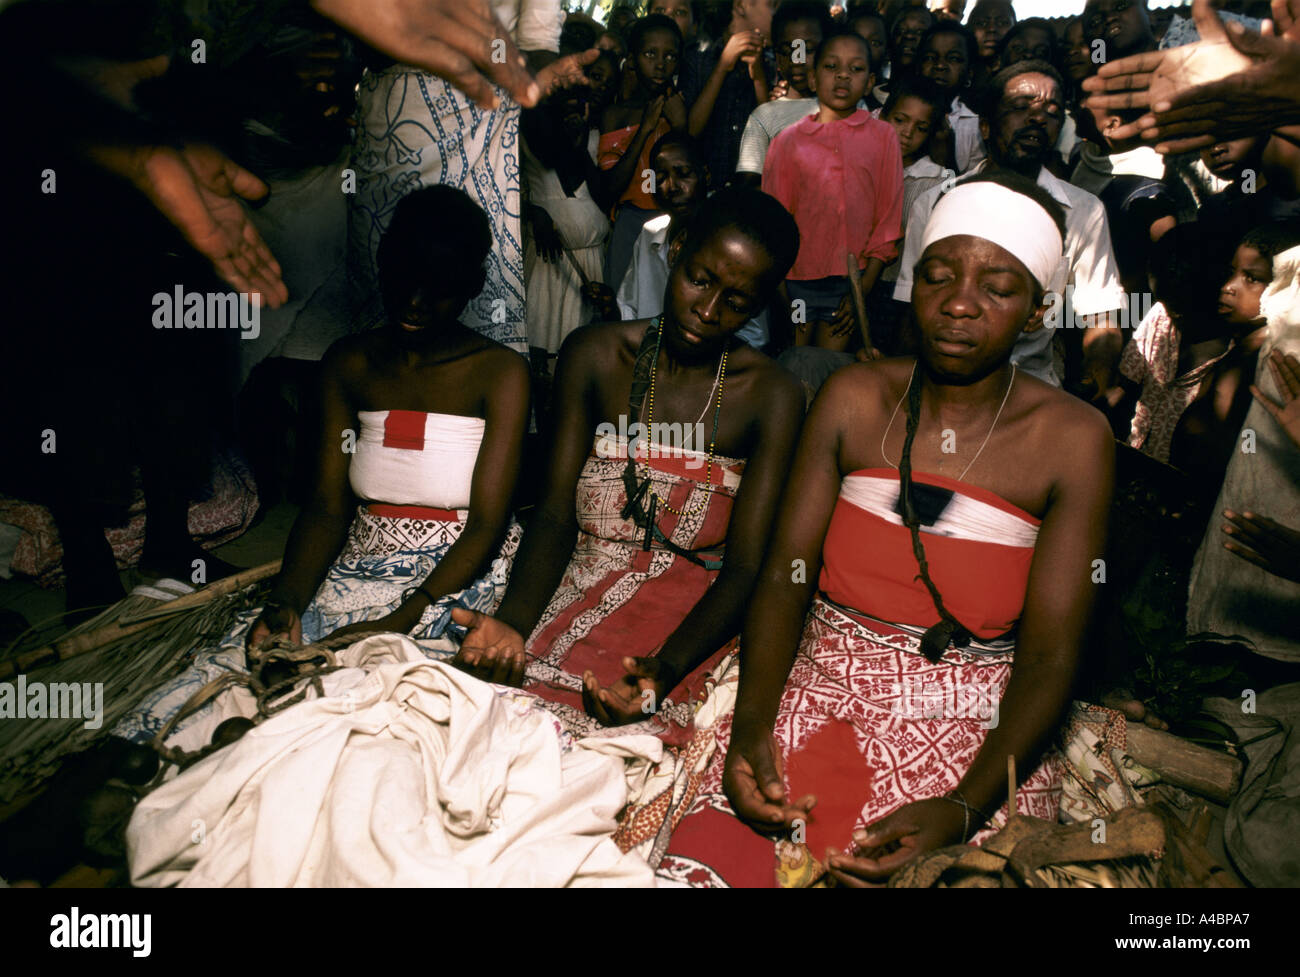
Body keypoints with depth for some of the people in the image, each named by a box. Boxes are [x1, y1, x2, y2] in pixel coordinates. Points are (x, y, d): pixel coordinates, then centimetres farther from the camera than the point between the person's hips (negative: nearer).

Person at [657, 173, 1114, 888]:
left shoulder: (1074, 439, -3)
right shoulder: (854, 399, 4)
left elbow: (1049, 655, -7)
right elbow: (784, 576, -1)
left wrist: (964, 809, -22)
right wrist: (751, 725, -18)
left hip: (975, 727, -1)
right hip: (818, 689, 2)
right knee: (716, 854, -20)